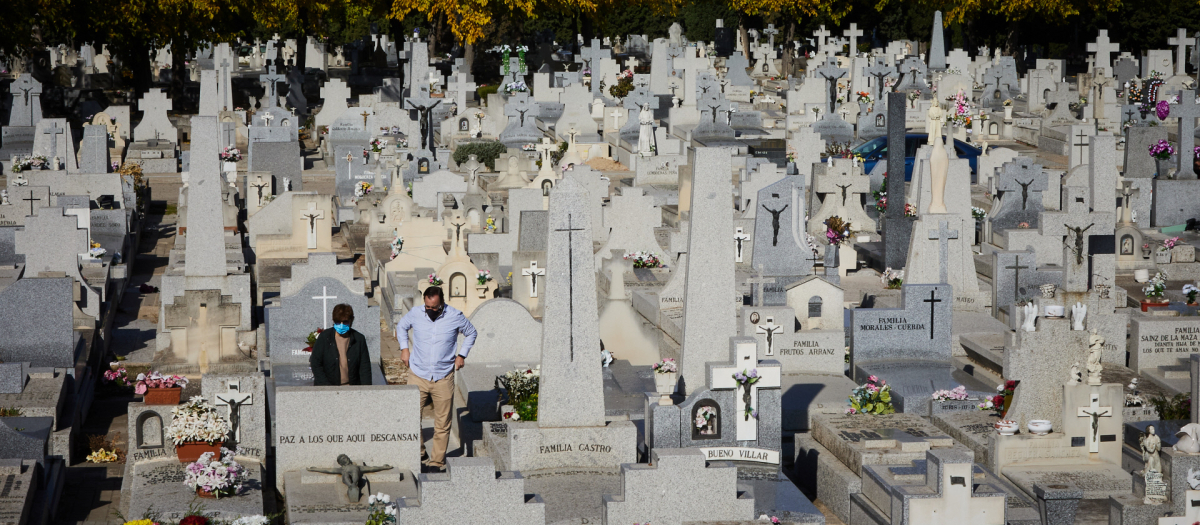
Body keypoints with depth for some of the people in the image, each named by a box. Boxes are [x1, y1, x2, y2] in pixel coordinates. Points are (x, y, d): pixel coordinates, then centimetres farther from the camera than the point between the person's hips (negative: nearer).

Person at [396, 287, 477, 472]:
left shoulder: (455, 316, -6)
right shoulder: (415, 314, -3)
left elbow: (471, 332, 13)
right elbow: (401, 327, 19)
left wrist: (462, 354, 5)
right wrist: (404, 348, 8)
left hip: (443, 378, -1)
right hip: (418, 375, 1)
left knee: (442, 424, 3)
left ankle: (437, 462, 15)